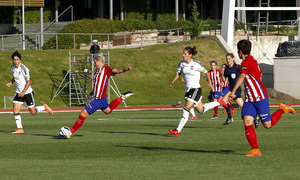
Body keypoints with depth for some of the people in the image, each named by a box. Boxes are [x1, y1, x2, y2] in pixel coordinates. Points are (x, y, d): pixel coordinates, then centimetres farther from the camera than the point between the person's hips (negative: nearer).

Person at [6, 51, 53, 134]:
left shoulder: (24, 68, -18)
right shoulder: (12, 68, 3)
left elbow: (29, 81, -17)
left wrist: (23, 92, -23)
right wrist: (11, 83, 6)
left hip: (28, 92, -6)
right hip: (18, 92, 6)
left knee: (33, 112, 3)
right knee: (15, 110, -10)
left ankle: (45, 107, 31)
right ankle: (20, 129, -6)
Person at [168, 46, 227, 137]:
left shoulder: (196, 64, -12)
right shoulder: (182, 64, 5)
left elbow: (205, 72, 1)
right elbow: (178, 73, 17)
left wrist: (209, 82, 8)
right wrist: (172, 82, 2)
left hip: (196, 89, -7)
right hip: (188, 90, 7)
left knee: (186, 109, -15)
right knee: (201, 110, 17)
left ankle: (178, 131, -15)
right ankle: (218, 102, 38)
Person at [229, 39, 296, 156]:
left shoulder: (248, 61, -15)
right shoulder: (251, 61, 15)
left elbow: (242, 77, -30)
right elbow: (260, 73, 33)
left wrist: (233, 92, -37)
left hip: (260, 97, -9)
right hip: (249, 99, 9)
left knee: (267, 125, -2)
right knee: (247, 122, -9)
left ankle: (283, 109, 22)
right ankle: (255, 150, -11)